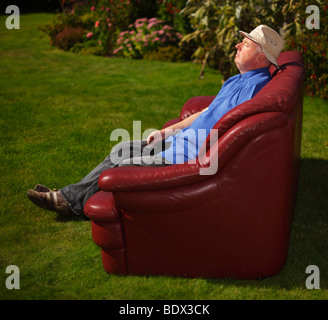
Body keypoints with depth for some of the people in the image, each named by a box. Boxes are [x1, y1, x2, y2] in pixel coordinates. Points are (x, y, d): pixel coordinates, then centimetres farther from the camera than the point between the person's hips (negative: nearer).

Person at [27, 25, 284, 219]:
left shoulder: (255, 86, -20)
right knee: (121, 149, 9)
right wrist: (166, 132, 16)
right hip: (182, 140, 10)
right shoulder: (236, 81, 14)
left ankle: (71, 201, 13)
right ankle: (70, 198, 15)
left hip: (192, 156, -10)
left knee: (119, 166, -6)